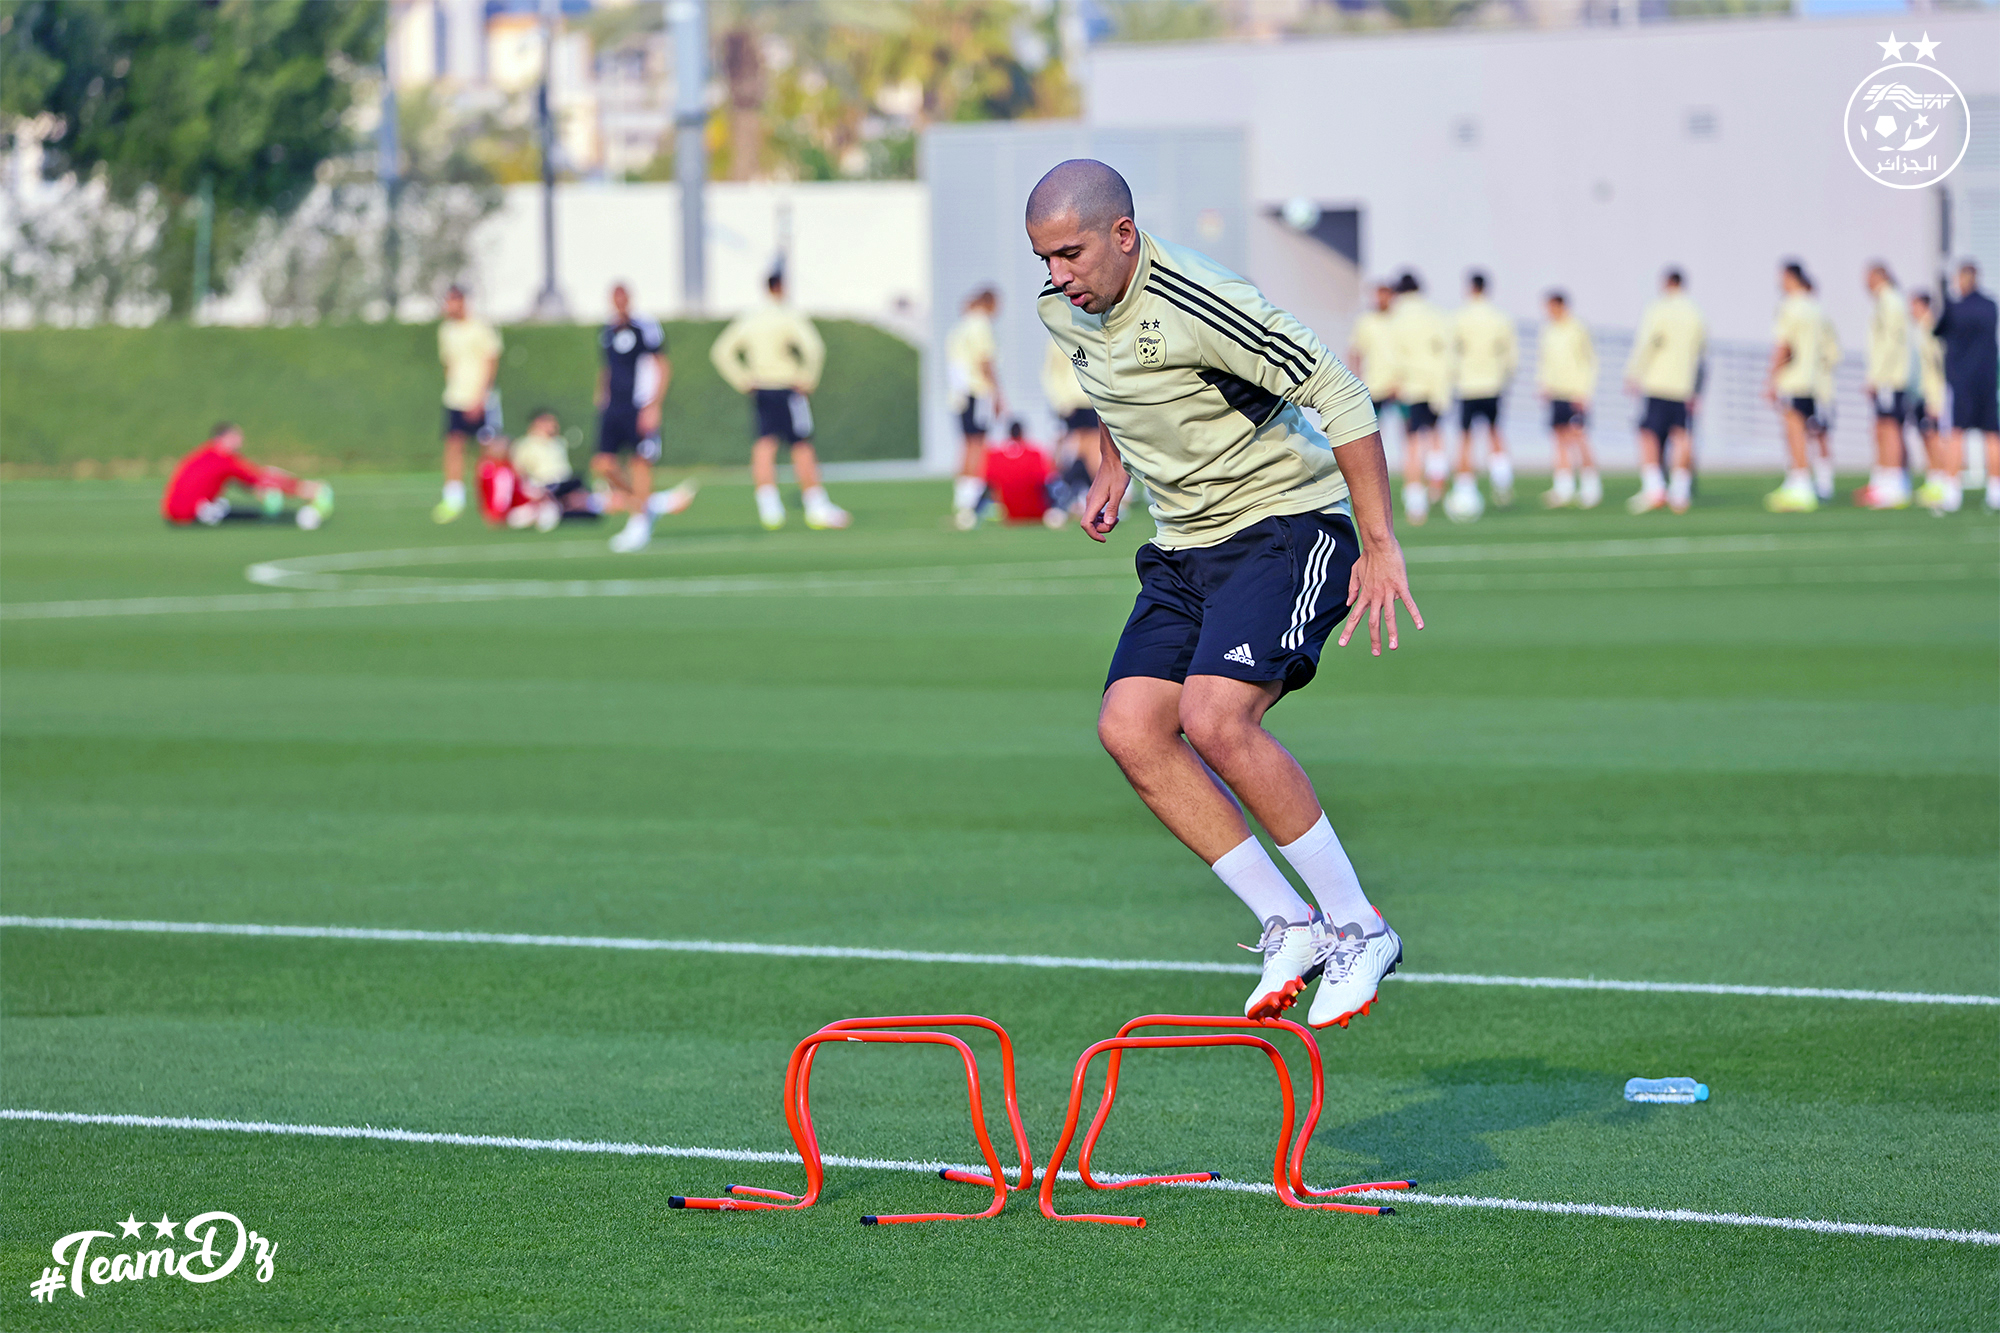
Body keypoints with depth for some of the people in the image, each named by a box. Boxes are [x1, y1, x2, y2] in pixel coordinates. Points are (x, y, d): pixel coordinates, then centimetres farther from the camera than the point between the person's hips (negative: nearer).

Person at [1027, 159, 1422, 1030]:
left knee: (1214, 720, -25)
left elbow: (1340, 396, -22)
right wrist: (1113, 466, 18)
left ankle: (1357, 928, -11)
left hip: (1288, 525, -8)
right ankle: (1288, 925, -3)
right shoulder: (1064, 311, 2)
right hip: (1186, 548, 8)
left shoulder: (1195, 305, -24)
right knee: (1130, 728, -11)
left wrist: (1380, 544, -23)